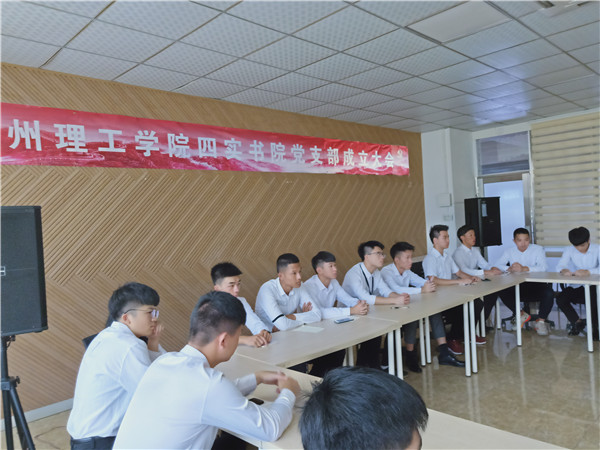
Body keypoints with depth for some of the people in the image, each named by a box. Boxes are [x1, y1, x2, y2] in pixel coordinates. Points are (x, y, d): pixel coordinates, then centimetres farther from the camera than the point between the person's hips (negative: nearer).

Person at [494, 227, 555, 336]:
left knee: (549, 292, -31)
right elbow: (497, 266, -7)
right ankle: (521, 314, -1)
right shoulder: (509, 251, 5)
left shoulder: (538, 249, -1)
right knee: (501, 290, -26)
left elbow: (543, 267, -18)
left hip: (535, 286, -1)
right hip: (517, 287, 2)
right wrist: (510, 269, -28)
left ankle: (541, 321, -5)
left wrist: (524, 268, -32)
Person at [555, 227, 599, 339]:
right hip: (576, 286, 3)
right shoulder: (569, 250, -1)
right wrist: (563, 270, -38)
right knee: (560, 299, -20)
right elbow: (559, 265, -14)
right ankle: (577, 321, 9)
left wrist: (588, 272, -42)